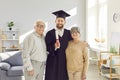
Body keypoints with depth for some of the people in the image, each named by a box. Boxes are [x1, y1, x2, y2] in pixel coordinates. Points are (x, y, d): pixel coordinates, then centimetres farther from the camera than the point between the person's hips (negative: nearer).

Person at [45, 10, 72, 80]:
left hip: (64, 63, 2)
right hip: (52, 63, -2)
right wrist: (54, 47, -21)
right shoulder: (50, 33, -1)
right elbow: (46, 47, -4)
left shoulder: (68, 33, 6)